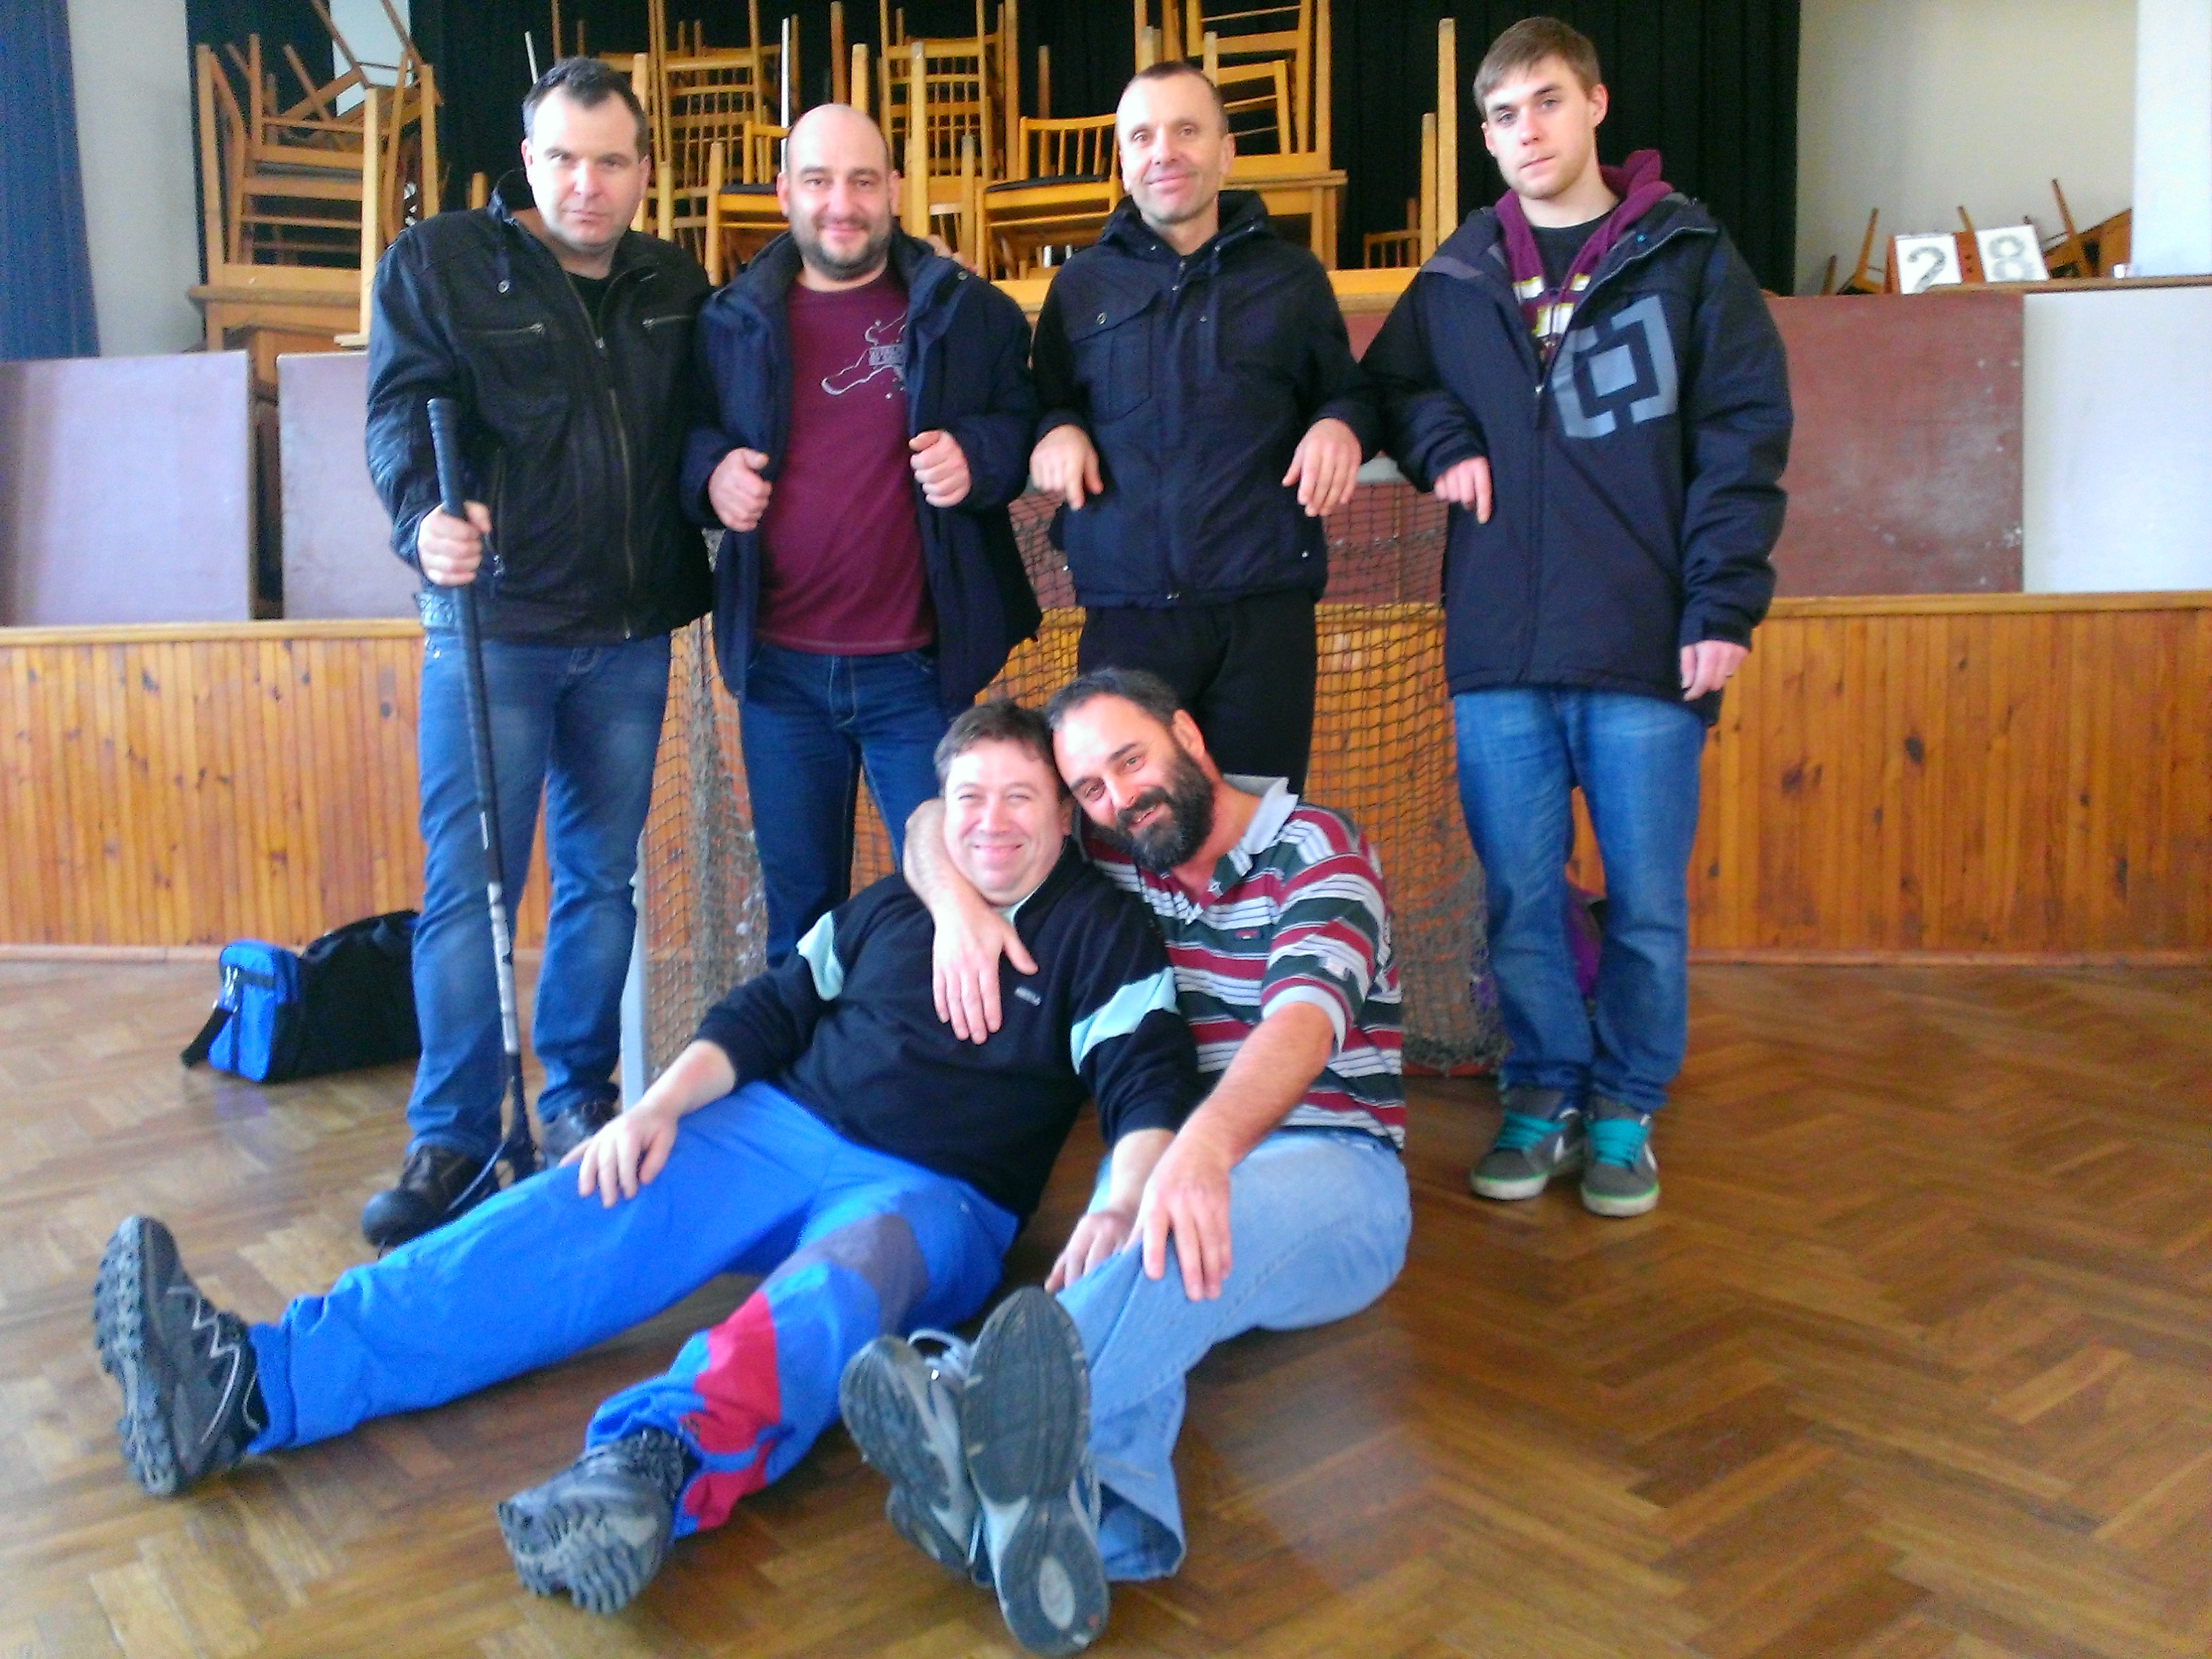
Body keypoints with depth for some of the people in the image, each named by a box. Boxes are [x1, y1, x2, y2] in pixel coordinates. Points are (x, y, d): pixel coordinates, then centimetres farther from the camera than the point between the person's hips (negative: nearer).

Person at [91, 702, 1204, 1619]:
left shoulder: (1105, 934, 3)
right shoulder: (892, 905, 16)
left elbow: (1149, 1084, -8)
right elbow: (768, 1012, 17)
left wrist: (1120, 1215, -28)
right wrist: (657, 1106, 0)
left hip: (931, 1197, -4)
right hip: (779, 1129, 4)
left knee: (853, 1271, -40)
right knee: (581, 1231, -19)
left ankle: (658, 1461, -69)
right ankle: (248, 1386, -34)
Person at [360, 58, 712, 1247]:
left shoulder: (675, 286, 12)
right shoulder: (438, 262, 1)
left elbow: (699, 426, 17)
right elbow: (401, 410, -10)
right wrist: (425, 516, -27)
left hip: (630, 635, 4)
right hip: (495, 622, -4)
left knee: (603, 877, 10)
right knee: (470, 883, -5)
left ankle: (578, 1100, 24)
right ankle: (451, 1140, 4)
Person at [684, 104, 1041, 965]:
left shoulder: (966, 311, 2)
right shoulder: (731, 322, 7)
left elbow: (1027, 426, 8)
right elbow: (685, 436, 18)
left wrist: (977, 456, -13)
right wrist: (709, 470, -4)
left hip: (918, 666, -2)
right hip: (778, 666, 2)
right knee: (799, 913, 14)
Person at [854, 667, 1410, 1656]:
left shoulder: (1315, 851, -4)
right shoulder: (1107, 858, 12)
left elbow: (1306, 1017, -24)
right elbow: (935, 821, 19)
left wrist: (1205, 1150, -45)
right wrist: (957, 902, -7)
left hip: (1330, 1166, -4)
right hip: (1164, 1157, 4)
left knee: (1218, 1217, -41)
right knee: (1129, 1254, -35)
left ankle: (982, 1405, -68)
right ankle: (1097, 1524, -65)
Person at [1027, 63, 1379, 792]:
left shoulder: (1291, 277, 12)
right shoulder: (1081, 285, 13)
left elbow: (1348, 394, 19)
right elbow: (1046, 404, 22)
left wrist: (1344, 425, -5)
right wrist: (1055, 431, -2)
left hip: (1265, 610, 0)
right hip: (1124, 614, 1)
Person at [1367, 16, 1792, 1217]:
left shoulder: (1685, 254, 4)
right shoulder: (1457, 277, 13)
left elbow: (1745, 435, 0)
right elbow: (1388, 383, 26)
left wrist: (1723, 603, -9)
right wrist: (1439, 442, 2)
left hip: (1647, 646, -2)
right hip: (1498, 649, 3)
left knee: (1645, 902, 4)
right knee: (1518, 897, 7)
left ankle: (1626, 1111, 20)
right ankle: (1543, 1097, 23)